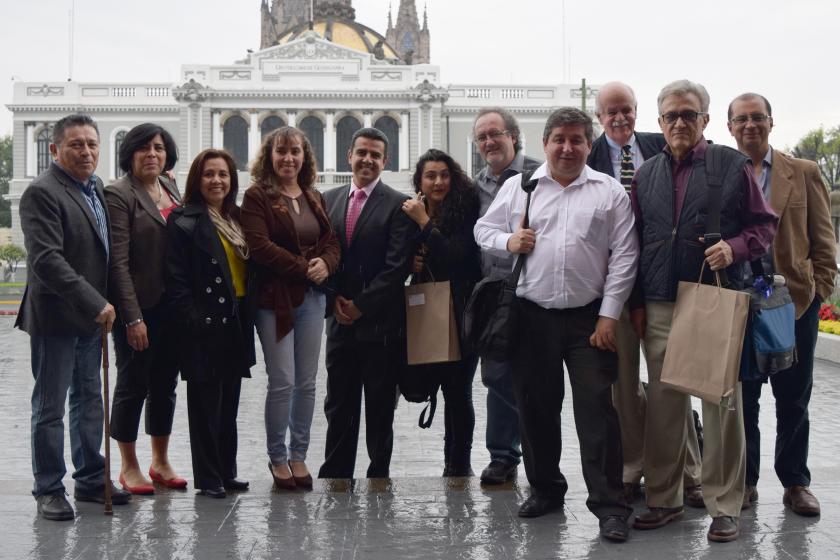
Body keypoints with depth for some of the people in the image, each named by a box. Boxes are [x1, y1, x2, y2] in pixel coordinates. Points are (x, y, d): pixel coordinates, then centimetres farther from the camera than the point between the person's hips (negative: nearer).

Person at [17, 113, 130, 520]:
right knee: (50, 407, 3)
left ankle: (90, 479, 26)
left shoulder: (95, 188, 11)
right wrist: (95, 303, -23)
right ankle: (49, 490, 13)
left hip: (91, 316, 8)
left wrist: (100, 306, 10)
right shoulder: (42, 192, -15)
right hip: (56, 316, -8)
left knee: (90, 402, 15)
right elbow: (46, 259, -23)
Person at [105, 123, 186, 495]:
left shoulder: (172, 190, 12)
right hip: (139, 307, -7)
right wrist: (133, 317, -19)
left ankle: (161, 461, 26)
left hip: (172, 306, 7)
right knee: (132, 384, 4)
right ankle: (129, 467, 17)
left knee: (165, 383, 13)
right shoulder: (119, 195, -10)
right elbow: (118, 262, -15)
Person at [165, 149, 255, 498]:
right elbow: (176, 280, -12)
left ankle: (226, 472, 22)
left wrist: (248, 316, 9)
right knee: (205, 402, 1)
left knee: (228, 403, 13)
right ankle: (208, 478, 8)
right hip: (205, 325, -7)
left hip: (235, 322, 7)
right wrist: (191, 322, -18)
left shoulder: (237, 219, 14)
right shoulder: (183, 221, -7)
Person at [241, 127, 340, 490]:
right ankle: (277, 458, 11)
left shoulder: (315, 198, 15)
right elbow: (259, 245, -14)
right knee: (282, 382, -5)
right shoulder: (257, 197, -3)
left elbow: (331, 241, 14)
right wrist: (303, 267, -15)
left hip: (312, 297, 5)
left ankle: (299, 456, 19)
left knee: (306, 382, 8)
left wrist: (326, 263, -9)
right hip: (275, 299, -5)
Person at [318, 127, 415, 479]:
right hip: (339, 319, 4)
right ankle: (334, 476, 17)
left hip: (380, 323, -4)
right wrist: (334, 299, -2)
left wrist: (361, 305, -10)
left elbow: (397, 266, -10)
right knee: (338, 407, 9)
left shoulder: (398, 205, -5)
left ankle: (378, 475, 18)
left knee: (379, 408, 6)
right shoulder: (329, 200, 10)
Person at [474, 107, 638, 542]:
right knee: (536, 408, 11)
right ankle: (545, 489, 29)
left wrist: (609, 315, -7)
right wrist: (507, 241, -8)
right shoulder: (518, 187, 6)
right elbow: (483, 229, 14)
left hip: (591, 318, -2)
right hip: (533, 316, 2)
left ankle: (609, 505, 3)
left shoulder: (610, 191, 1)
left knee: (597, 411, -4)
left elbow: (623, 256, -1)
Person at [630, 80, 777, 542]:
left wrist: (735, 247, -16)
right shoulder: (646, 174, 12)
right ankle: (663, 499, 20)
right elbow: (634, 241, 14)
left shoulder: (732, 165, 1)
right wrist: (636, 303, 9)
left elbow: (764, 224, 4)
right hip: (660, 307, 4)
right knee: (662, 404, 8)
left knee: (722, 404, 2)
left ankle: (724, 506, 12)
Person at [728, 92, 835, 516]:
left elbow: (823, 238, 6)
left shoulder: (803, 173, 5)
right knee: (741, 398, 7)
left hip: (795, 301, 0)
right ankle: (744, 480, 19)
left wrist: (820, 288, -2)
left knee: (793, 400, 8)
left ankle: (795, 482, 19)